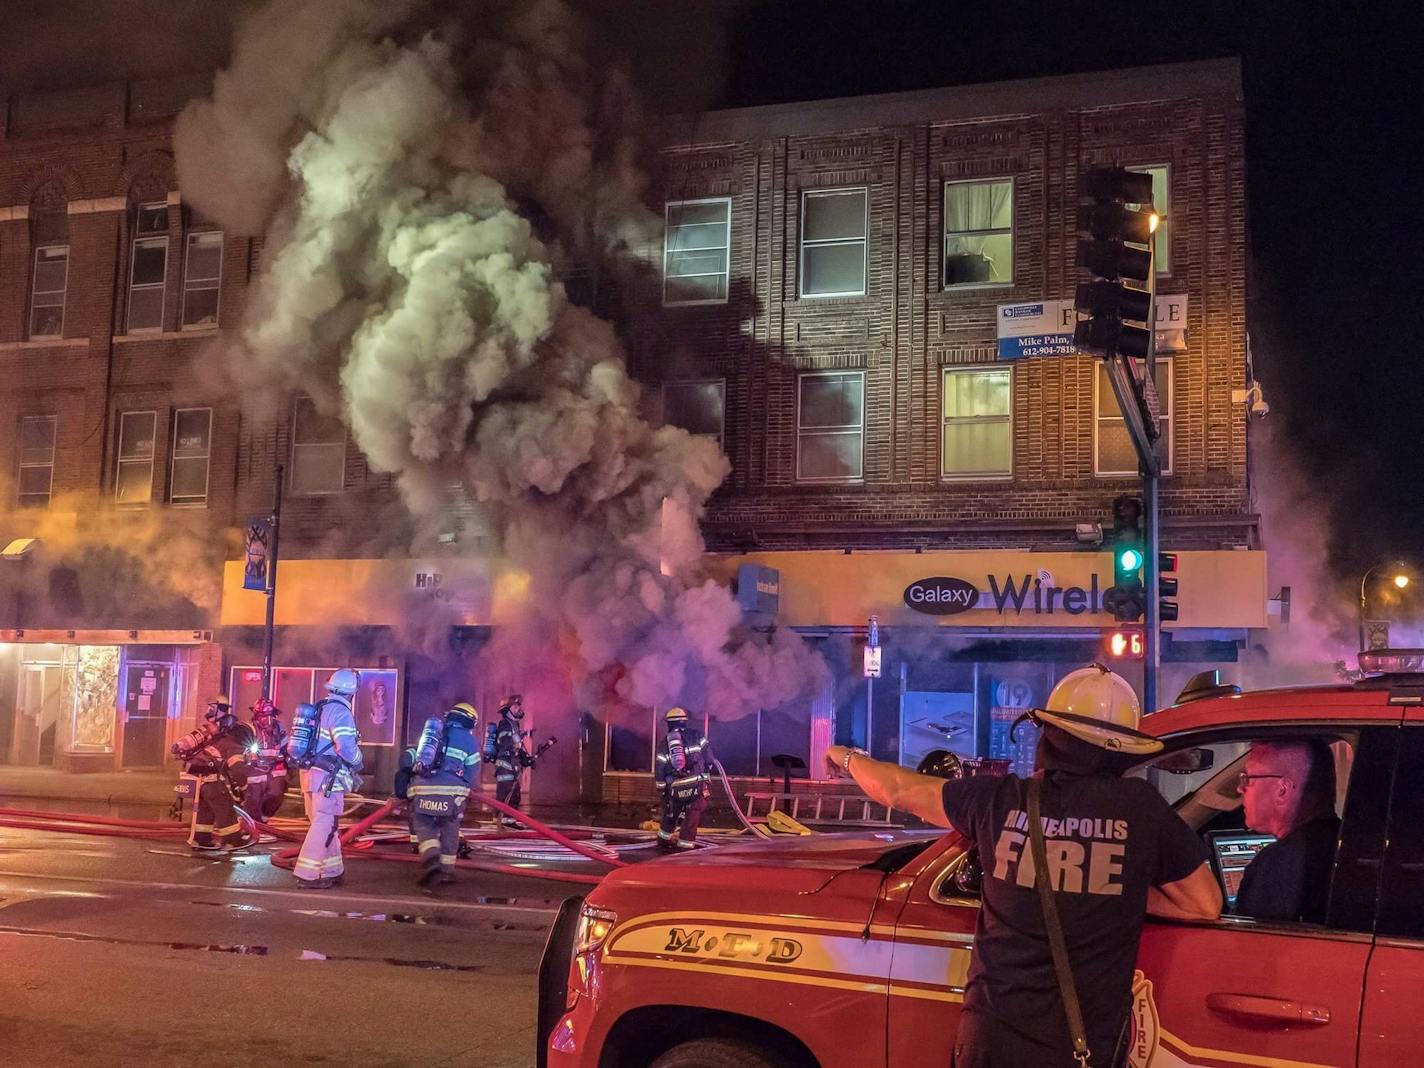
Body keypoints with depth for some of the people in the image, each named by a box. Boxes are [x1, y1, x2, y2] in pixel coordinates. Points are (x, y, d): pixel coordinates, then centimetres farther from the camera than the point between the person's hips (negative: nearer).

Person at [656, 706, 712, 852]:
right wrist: (707, 771, 16)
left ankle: (663, 840, 39)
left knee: (671, 813, 24)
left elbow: (660, 768, 5)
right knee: (692, 816, 4)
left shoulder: (665, 742, 8)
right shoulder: (695, 735, 4)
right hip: (697, 782, -3)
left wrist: (661, 788, 13)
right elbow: (708, 754, 1)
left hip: (675, 786, 3)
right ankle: (685, 845, 0)